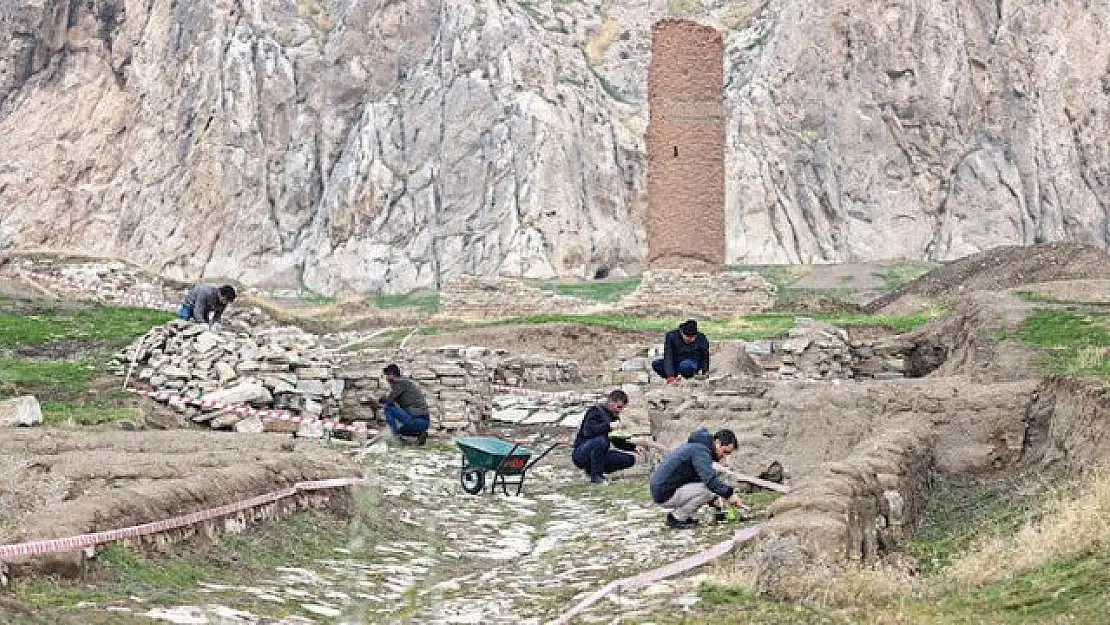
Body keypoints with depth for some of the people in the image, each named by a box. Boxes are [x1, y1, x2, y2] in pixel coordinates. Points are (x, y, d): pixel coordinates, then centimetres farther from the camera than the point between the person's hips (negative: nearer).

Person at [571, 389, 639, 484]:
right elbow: (588, 431, -27)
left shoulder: (615, 417, 13)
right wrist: (608, 426, -33)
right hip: (581, 454, -8)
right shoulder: (596, 411, -11)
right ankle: (595, 476, -24)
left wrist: (634, 447, 4)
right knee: (601, 440, -37)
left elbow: (618, 441, 19)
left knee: (630, 459, -3)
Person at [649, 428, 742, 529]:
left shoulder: (699, 447, 15)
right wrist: (729, 494, -29)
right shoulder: (700, 450, -17)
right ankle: (676, 518, -8)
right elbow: (710, 479, -31)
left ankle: (676, 514, 10)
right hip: (665, 494, -10)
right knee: (708, 489, -19)